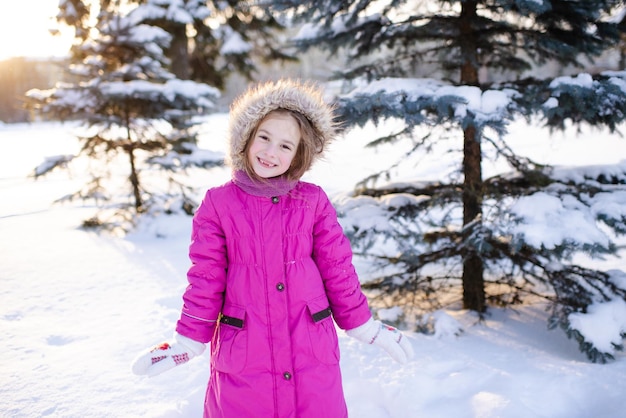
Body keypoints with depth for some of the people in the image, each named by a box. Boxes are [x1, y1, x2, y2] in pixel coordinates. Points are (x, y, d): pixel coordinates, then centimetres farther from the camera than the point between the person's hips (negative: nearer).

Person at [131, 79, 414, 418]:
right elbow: (206, 280, 1)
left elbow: (338, 269, 5)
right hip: (241, 358, 0)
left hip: (311, 353, 1)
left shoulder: (313, 202, 0)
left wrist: (366, 327, 7)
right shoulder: (218, 204, -2)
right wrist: (188, 341, 1)